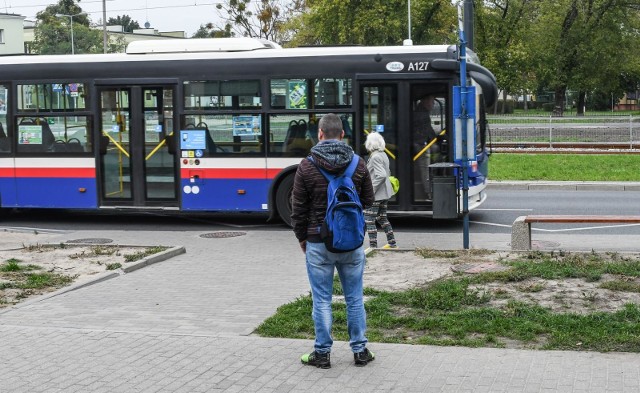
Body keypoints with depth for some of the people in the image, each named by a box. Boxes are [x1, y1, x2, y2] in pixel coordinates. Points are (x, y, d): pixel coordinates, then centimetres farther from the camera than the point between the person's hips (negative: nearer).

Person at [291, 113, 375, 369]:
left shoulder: (306, 166, -9)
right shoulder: (358, 164, -2)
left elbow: (298, 209, -4)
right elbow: (368, 201, 8)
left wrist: (302, 238, 10)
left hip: (318, 243, -2)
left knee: (322, 300, 6)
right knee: (354, 298, 11)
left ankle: (322, 353, 13)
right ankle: (360, 350, 18)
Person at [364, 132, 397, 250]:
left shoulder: (375, 157, -18)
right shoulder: (383, 155, 11)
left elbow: (381, 175, -27)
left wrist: (372, 188, -22)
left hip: (376, 194, -10)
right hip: (385, 192, 10)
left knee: (369, 220, -5)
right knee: (382, 218, 20)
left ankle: (373, 246, -6)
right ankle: (392, 244, 25)